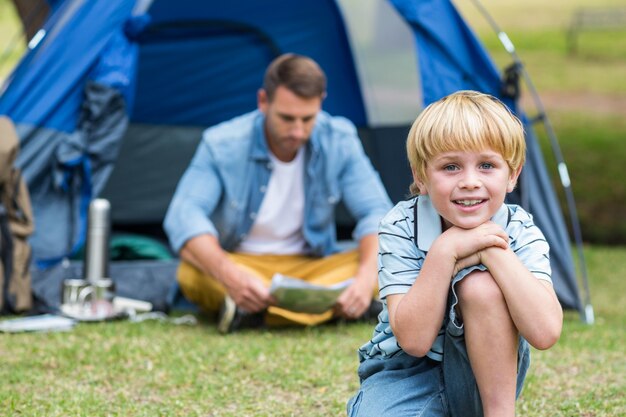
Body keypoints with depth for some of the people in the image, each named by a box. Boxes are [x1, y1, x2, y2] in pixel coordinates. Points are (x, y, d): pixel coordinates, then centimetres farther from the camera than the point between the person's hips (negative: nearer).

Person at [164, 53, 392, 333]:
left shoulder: (339, 141, -10)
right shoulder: (222, 145, -17)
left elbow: (376, 212, -11)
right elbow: (184, 215, -27)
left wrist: (367, 276, -34)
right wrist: (230, 276, -47)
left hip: (313, 268, 2)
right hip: (240, 265, -2)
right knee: (191, 274, -35)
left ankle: (256, 312, -37)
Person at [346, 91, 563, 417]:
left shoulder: (520, 232, -13)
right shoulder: (401, 227, -15)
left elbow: (544, 333, -30)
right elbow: (414, 339, -24)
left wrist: (493, 250, -31)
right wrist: (446, 250, -30)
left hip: (487, 370, 1)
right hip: (406, 372, -1)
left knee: (480, 284, -29)